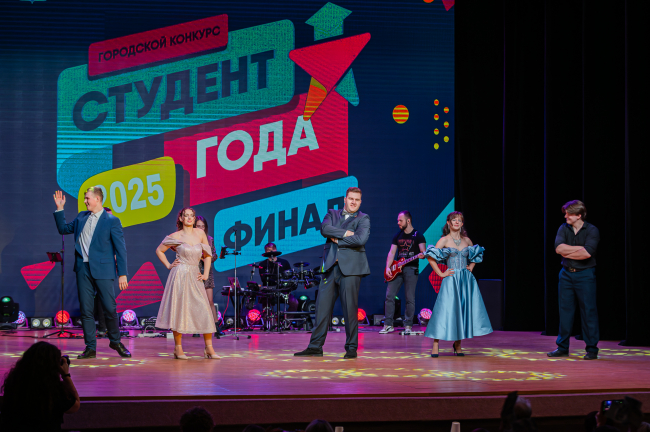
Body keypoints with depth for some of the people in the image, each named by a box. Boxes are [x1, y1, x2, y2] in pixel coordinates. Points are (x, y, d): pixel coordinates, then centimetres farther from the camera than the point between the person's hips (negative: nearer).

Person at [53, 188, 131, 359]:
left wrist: (122, 274, -8)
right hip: (83, 269, 5)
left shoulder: (111, 221, -3)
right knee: (86, 310, 3)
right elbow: (63, 229, 26)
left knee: (110, 308, -4)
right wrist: (59, 209, 14)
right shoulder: (81, 217, 13)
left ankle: (115, 341, 18)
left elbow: (120, 249, -4)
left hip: (102, 270, -5)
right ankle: (90, 348, 9)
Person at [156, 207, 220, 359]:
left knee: (204, 311, -4)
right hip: (180, 276, -3)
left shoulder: (200, 233, 7)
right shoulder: (176, 237, -1)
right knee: (179, 310, -4)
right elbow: (159, 251, 10)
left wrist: (206, 274, 5)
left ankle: (209, 348, -1)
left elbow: (208, 255, 14)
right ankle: (178, 348, 3)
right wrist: (168, 266, 3)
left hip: (195, 277, 3)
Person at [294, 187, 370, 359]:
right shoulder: (332, 214, 18)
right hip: (330, 267, 3)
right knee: (322, 307, 1)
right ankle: (315, 346, 6)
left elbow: (360, 239, -12)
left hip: (350, 268, -3)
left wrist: (337, 239, -6)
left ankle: (351, 347, 6)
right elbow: (324, 229, -3)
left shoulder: (363, 219, 6)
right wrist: (345, 233, -10)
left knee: (350, 308, -4)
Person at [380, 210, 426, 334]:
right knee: (389, 296, -2)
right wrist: (388, 267, -3)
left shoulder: (418, 236, 0)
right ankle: (388, 325, 2)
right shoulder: (397, 236, 14)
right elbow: (391, 253, 10)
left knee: (410, 299, -4)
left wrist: (421, 255, -30)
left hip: (411, 269, -4)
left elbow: (423, 252, -5)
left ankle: (408, 325, 3)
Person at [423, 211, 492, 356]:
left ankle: (457, 344, 14)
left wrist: (471, 266, 12)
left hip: (467, 280, 5)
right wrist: (441, 273, -11)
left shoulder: (466, 240, 10)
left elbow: (476, 254, 28)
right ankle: (435, 345, -8)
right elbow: (431, 257, -9)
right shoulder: (444, 240, -3)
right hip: (451, 280, -4)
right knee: (445, 310, -10)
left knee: (464, 310, 3)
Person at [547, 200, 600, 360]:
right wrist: (580, 248, -13)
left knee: (588, 311, -2)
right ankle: (562, 347, 14)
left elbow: (586, 253, -21)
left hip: (585, 275, -4)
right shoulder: (564, 228, 6)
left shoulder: (592, 231, -7)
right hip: (566, 273, 4)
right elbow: (559, 248, -10)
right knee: (565, 310, 7)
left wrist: (567, 252, -9)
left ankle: (592, 349, 5)